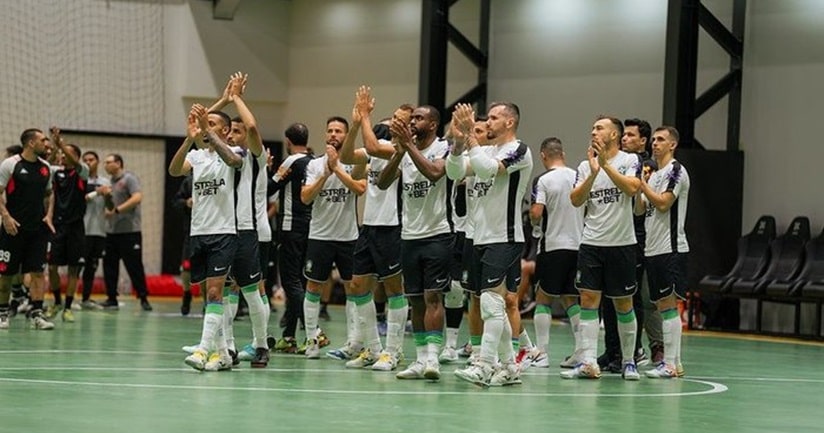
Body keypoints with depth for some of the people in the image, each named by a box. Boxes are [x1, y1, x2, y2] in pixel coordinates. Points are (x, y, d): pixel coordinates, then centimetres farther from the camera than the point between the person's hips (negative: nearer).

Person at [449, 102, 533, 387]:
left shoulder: (518, 151, -7)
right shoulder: (486, 150, 17)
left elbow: (488, 169, -23)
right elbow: (454, 171, 7)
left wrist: (469, 135, -19)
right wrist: (459, 141, -9)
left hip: (504, 239, -9)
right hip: (482, 238, 9)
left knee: (492, 301, -14)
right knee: (495, 305, 10)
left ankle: (485, 366, -16)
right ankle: (508, 366, 16)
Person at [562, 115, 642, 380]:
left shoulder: (630, 160, -2)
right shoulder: (586, 165, 9)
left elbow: (632, 188, -19)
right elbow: (576, 200, -2)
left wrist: (605, 164, -20)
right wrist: (593, 173, -14)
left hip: (622, 243, -3)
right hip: (591, 243, 3)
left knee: (623, 304, 6)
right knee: (588, 299, -5)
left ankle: (628, 361, 19)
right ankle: (588, 363, -7)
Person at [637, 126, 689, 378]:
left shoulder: (676, 171, -7)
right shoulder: (654, 174, 19)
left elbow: (663, 203, -17)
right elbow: (639, 210, 18)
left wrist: (641, 184, -9)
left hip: (671, 249, -9)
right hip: (653, 249, 9)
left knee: (669, 304, -10)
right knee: (662, 305, 9)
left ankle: (670, 364, -10)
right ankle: (674, 362, 12)